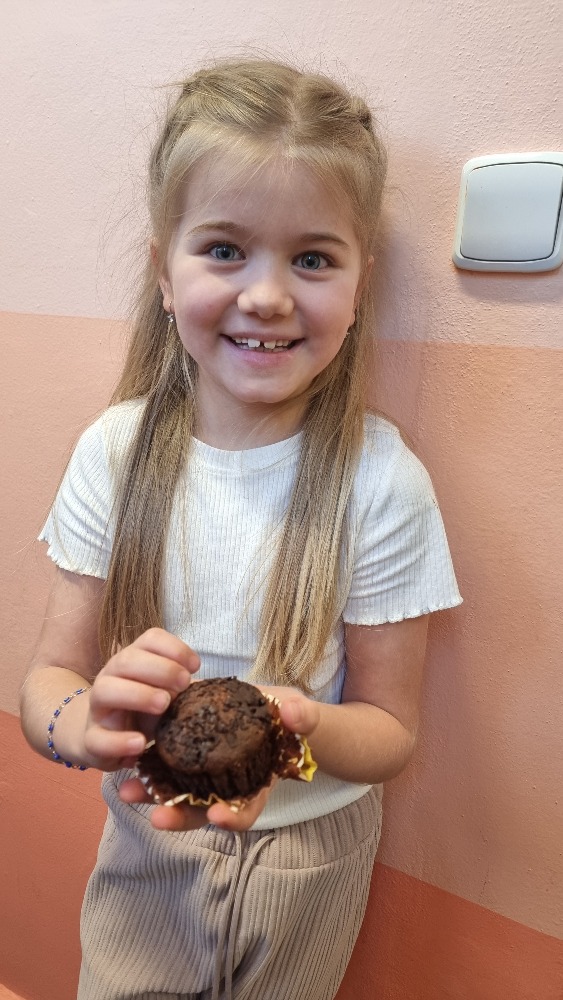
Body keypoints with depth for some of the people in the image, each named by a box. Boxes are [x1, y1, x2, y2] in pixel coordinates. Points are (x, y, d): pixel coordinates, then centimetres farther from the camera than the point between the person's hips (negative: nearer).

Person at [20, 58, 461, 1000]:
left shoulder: (381, 481, -20)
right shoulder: (115, 452, -14)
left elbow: (389, 726, -13)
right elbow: (47, 679, -11)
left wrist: (298, 728, -35)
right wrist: (86, 720, -33)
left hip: (306, 855, -1)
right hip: (142, 840, 2)